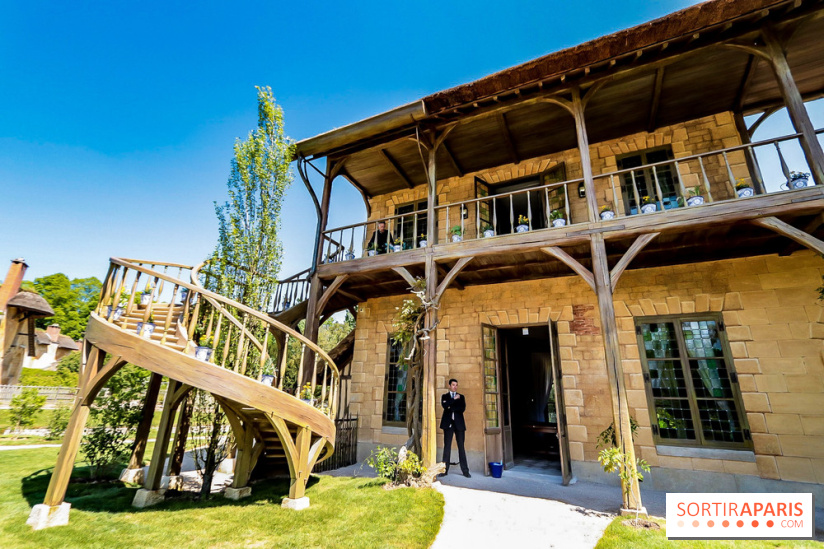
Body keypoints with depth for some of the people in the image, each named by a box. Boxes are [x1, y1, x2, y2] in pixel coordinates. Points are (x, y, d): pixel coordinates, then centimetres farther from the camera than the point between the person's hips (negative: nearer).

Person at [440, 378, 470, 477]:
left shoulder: (461, 397, 14)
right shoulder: (445, 396, 12)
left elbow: (463, 408, -2)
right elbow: (444, 405, -9)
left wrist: (451, 407, -7)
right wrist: (454, 399, -11)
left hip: (459, 423, 1)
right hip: (448, 423, -1)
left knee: (461, 447, 1)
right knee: (447, 446, 0)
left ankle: (465, 470, 5)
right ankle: (445, 470, 6)